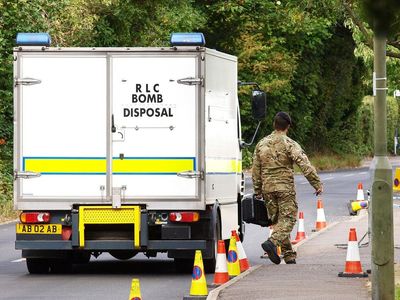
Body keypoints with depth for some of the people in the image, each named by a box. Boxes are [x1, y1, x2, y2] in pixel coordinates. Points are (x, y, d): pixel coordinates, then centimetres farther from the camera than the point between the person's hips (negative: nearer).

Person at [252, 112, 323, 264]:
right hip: (285, 188, -5)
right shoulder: (290, 144, -7)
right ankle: (272, 242, -29)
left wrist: (258, 192, 21)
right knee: (287, 219, -5)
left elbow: (256, 170, 14)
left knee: (277, 220, 12)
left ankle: (289, 255, 14)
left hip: (268, 188, 5)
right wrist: (317, 184, -10)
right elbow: (305, 165, -14)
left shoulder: (261, 144, 10)